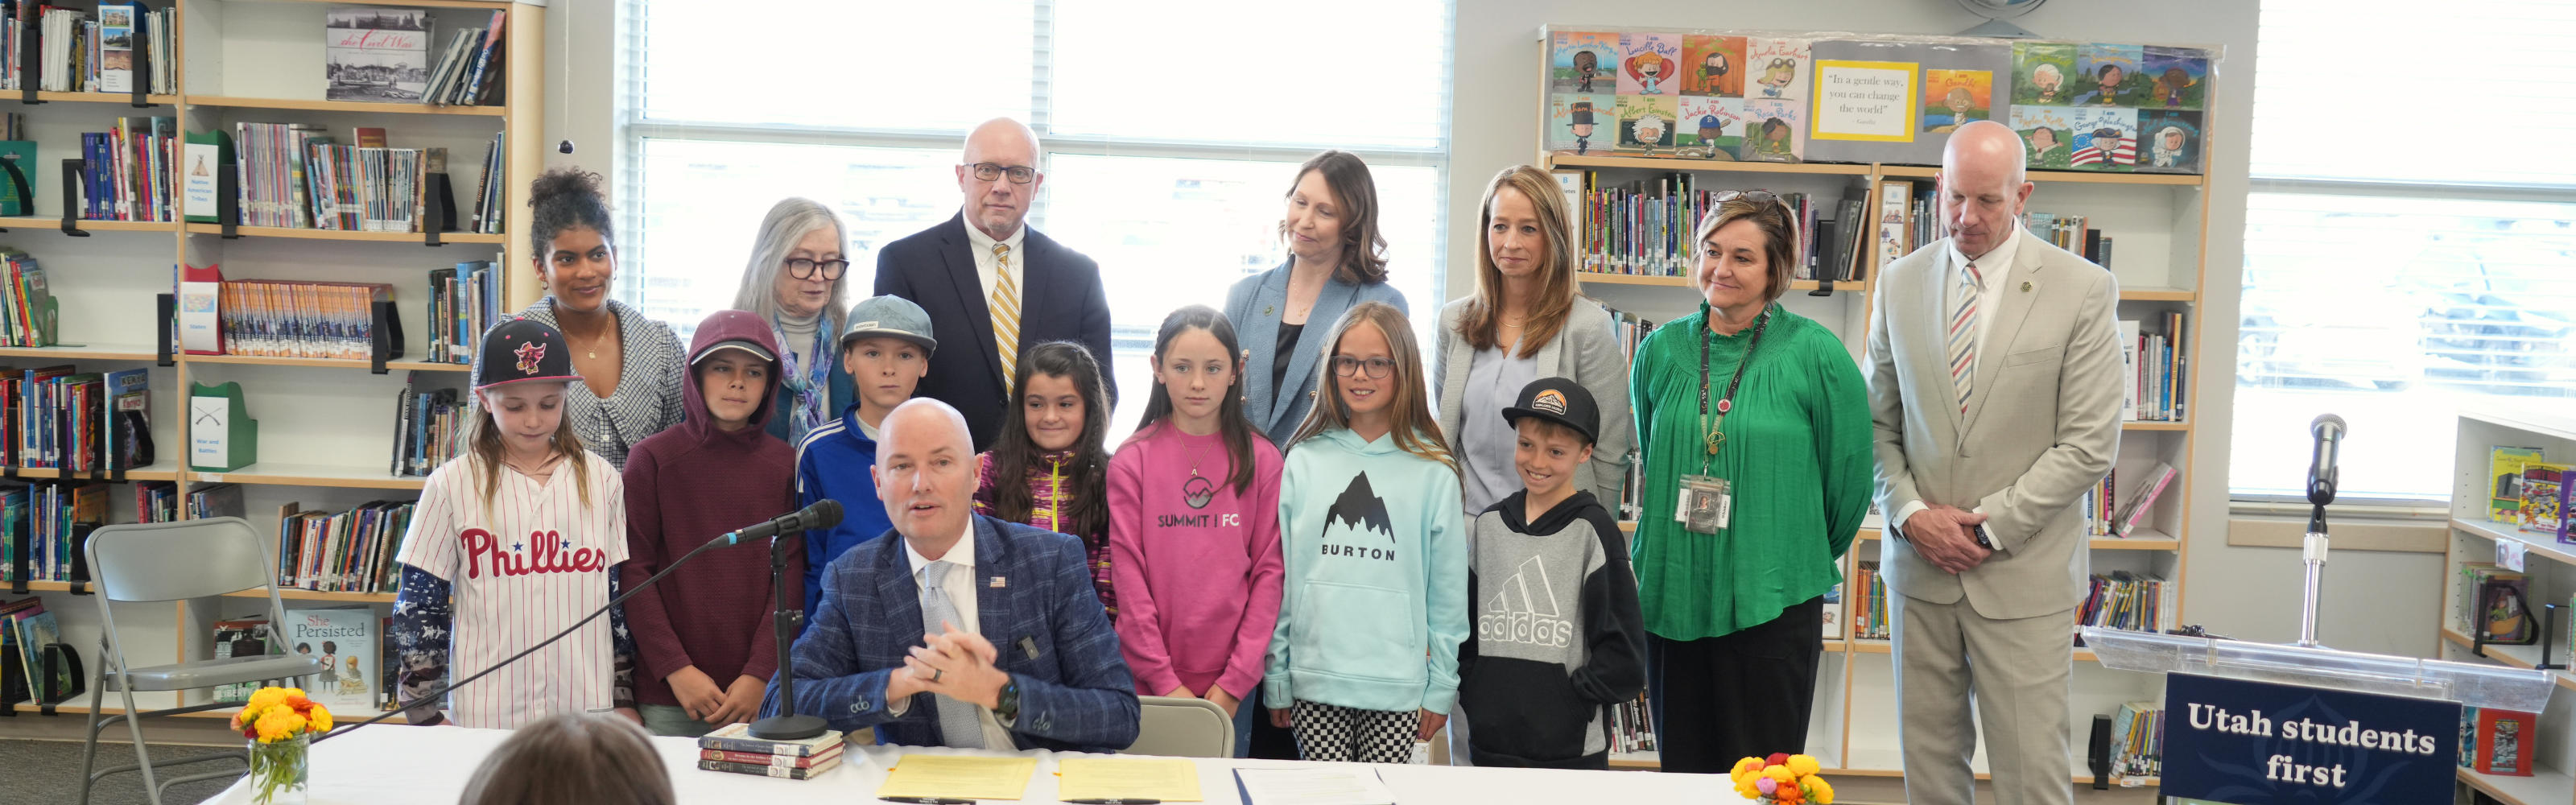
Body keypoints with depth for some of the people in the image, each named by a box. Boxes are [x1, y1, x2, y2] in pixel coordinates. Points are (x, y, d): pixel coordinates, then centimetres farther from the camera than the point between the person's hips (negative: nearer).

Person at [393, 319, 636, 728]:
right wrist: (426, 716, 1)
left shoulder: (601, 481, 6)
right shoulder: (452, 485, 0)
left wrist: (625, 701, 10)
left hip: (587, 711, 2)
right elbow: (417, 605, 3)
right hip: (484, 718, -1)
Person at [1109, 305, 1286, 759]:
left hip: (1232, 686, 1)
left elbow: (1269, 573, 0)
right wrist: (1164, 680, -10)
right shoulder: (1132, 461, -1)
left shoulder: (1262, 460, 2)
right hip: (1147, 682, -1)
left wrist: (1236, 681, -7)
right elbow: (1128, 578, -4)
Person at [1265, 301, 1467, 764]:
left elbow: (1448, 590, 4)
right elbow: (1279, 578, 7)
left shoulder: (1434, 473, 1)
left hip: (1398, 688, -1)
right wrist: (1276, 679, 6)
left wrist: (1442, 685, 3)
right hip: (1314, 680, 1)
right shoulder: (1304, 462, 5)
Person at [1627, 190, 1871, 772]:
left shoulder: (1816, 354, -6)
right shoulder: (1662, 351, 5)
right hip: (1670, 595, 4)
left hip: (1773, 605, -3)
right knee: (1683, 772, 11)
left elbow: (1849, 476, 2)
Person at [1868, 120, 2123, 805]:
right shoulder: (1901, 283, 6)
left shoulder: (2083, 291, -6)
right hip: (1920, 562, 3)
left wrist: (1989, 526, -12)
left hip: (2022, 569, -3)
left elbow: (2090, 445, -8)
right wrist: (1909, 512, -6)